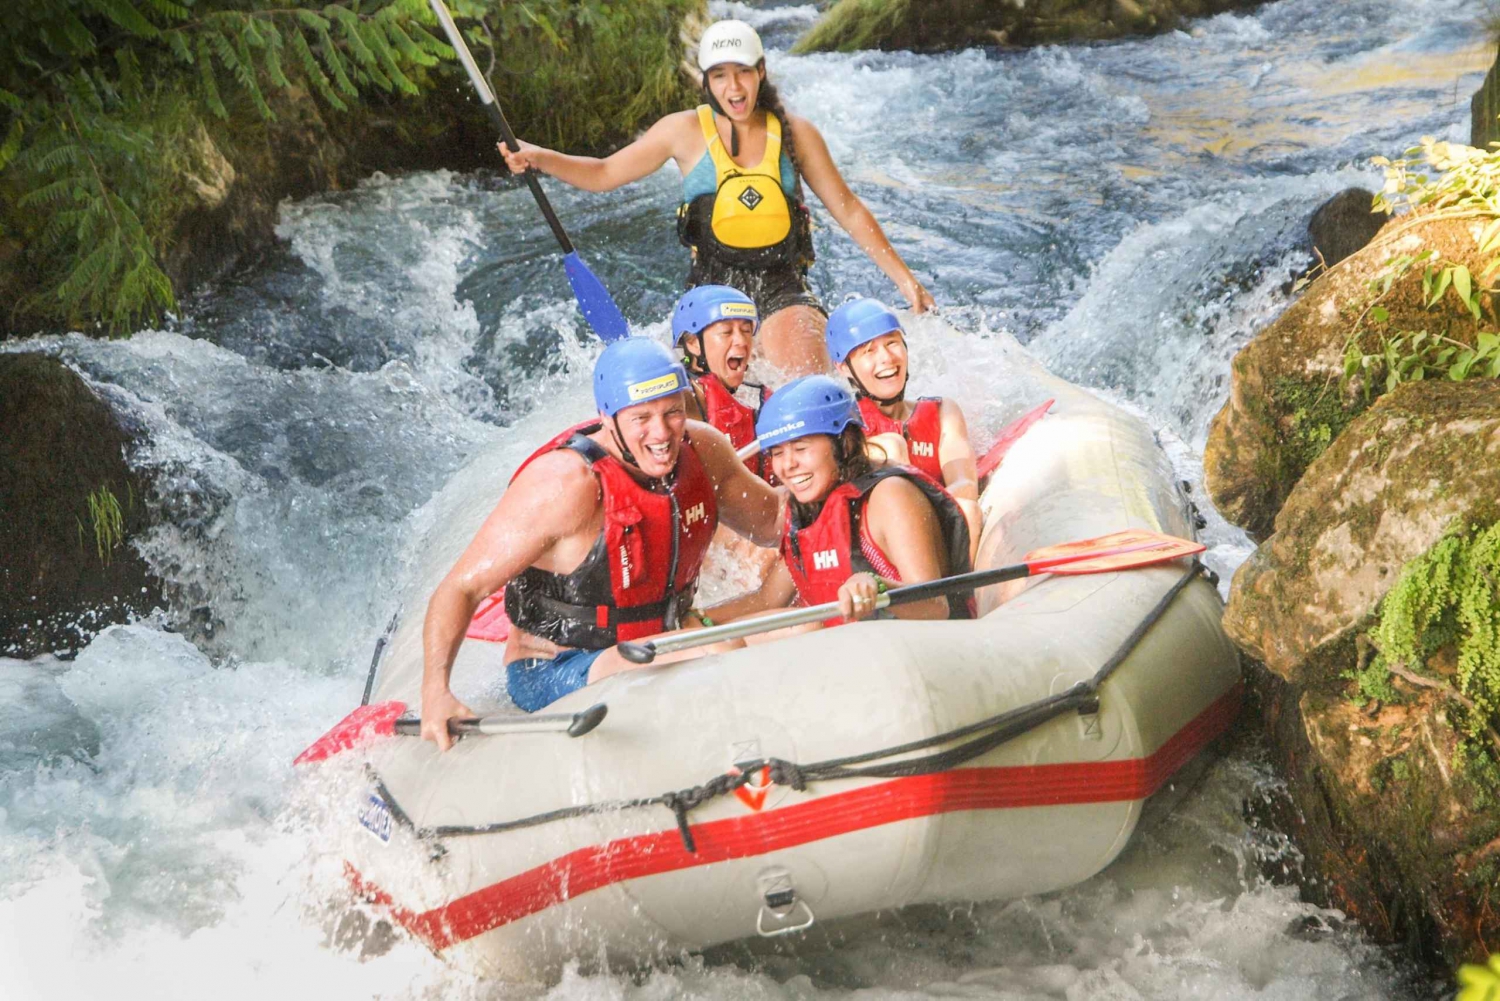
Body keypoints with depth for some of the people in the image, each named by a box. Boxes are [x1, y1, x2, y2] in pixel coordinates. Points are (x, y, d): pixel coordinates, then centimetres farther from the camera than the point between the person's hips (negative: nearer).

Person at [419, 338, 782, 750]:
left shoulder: (702, 449, -5)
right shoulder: (565, 483, -26)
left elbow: (773, 522, 14)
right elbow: (460, 587, -22)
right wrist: (435, 692, -34)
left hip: (654, 649, 8)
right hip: (550, 675, -7)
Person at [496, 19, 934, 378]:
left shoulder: (794, 133, 5)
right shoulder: (687, 131, 2)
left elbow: (849, 210, 11)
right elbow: (604, 173, 8)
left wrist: (903, 277, 9)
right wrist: (538, 159, -8)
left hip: (783, 287, 0)